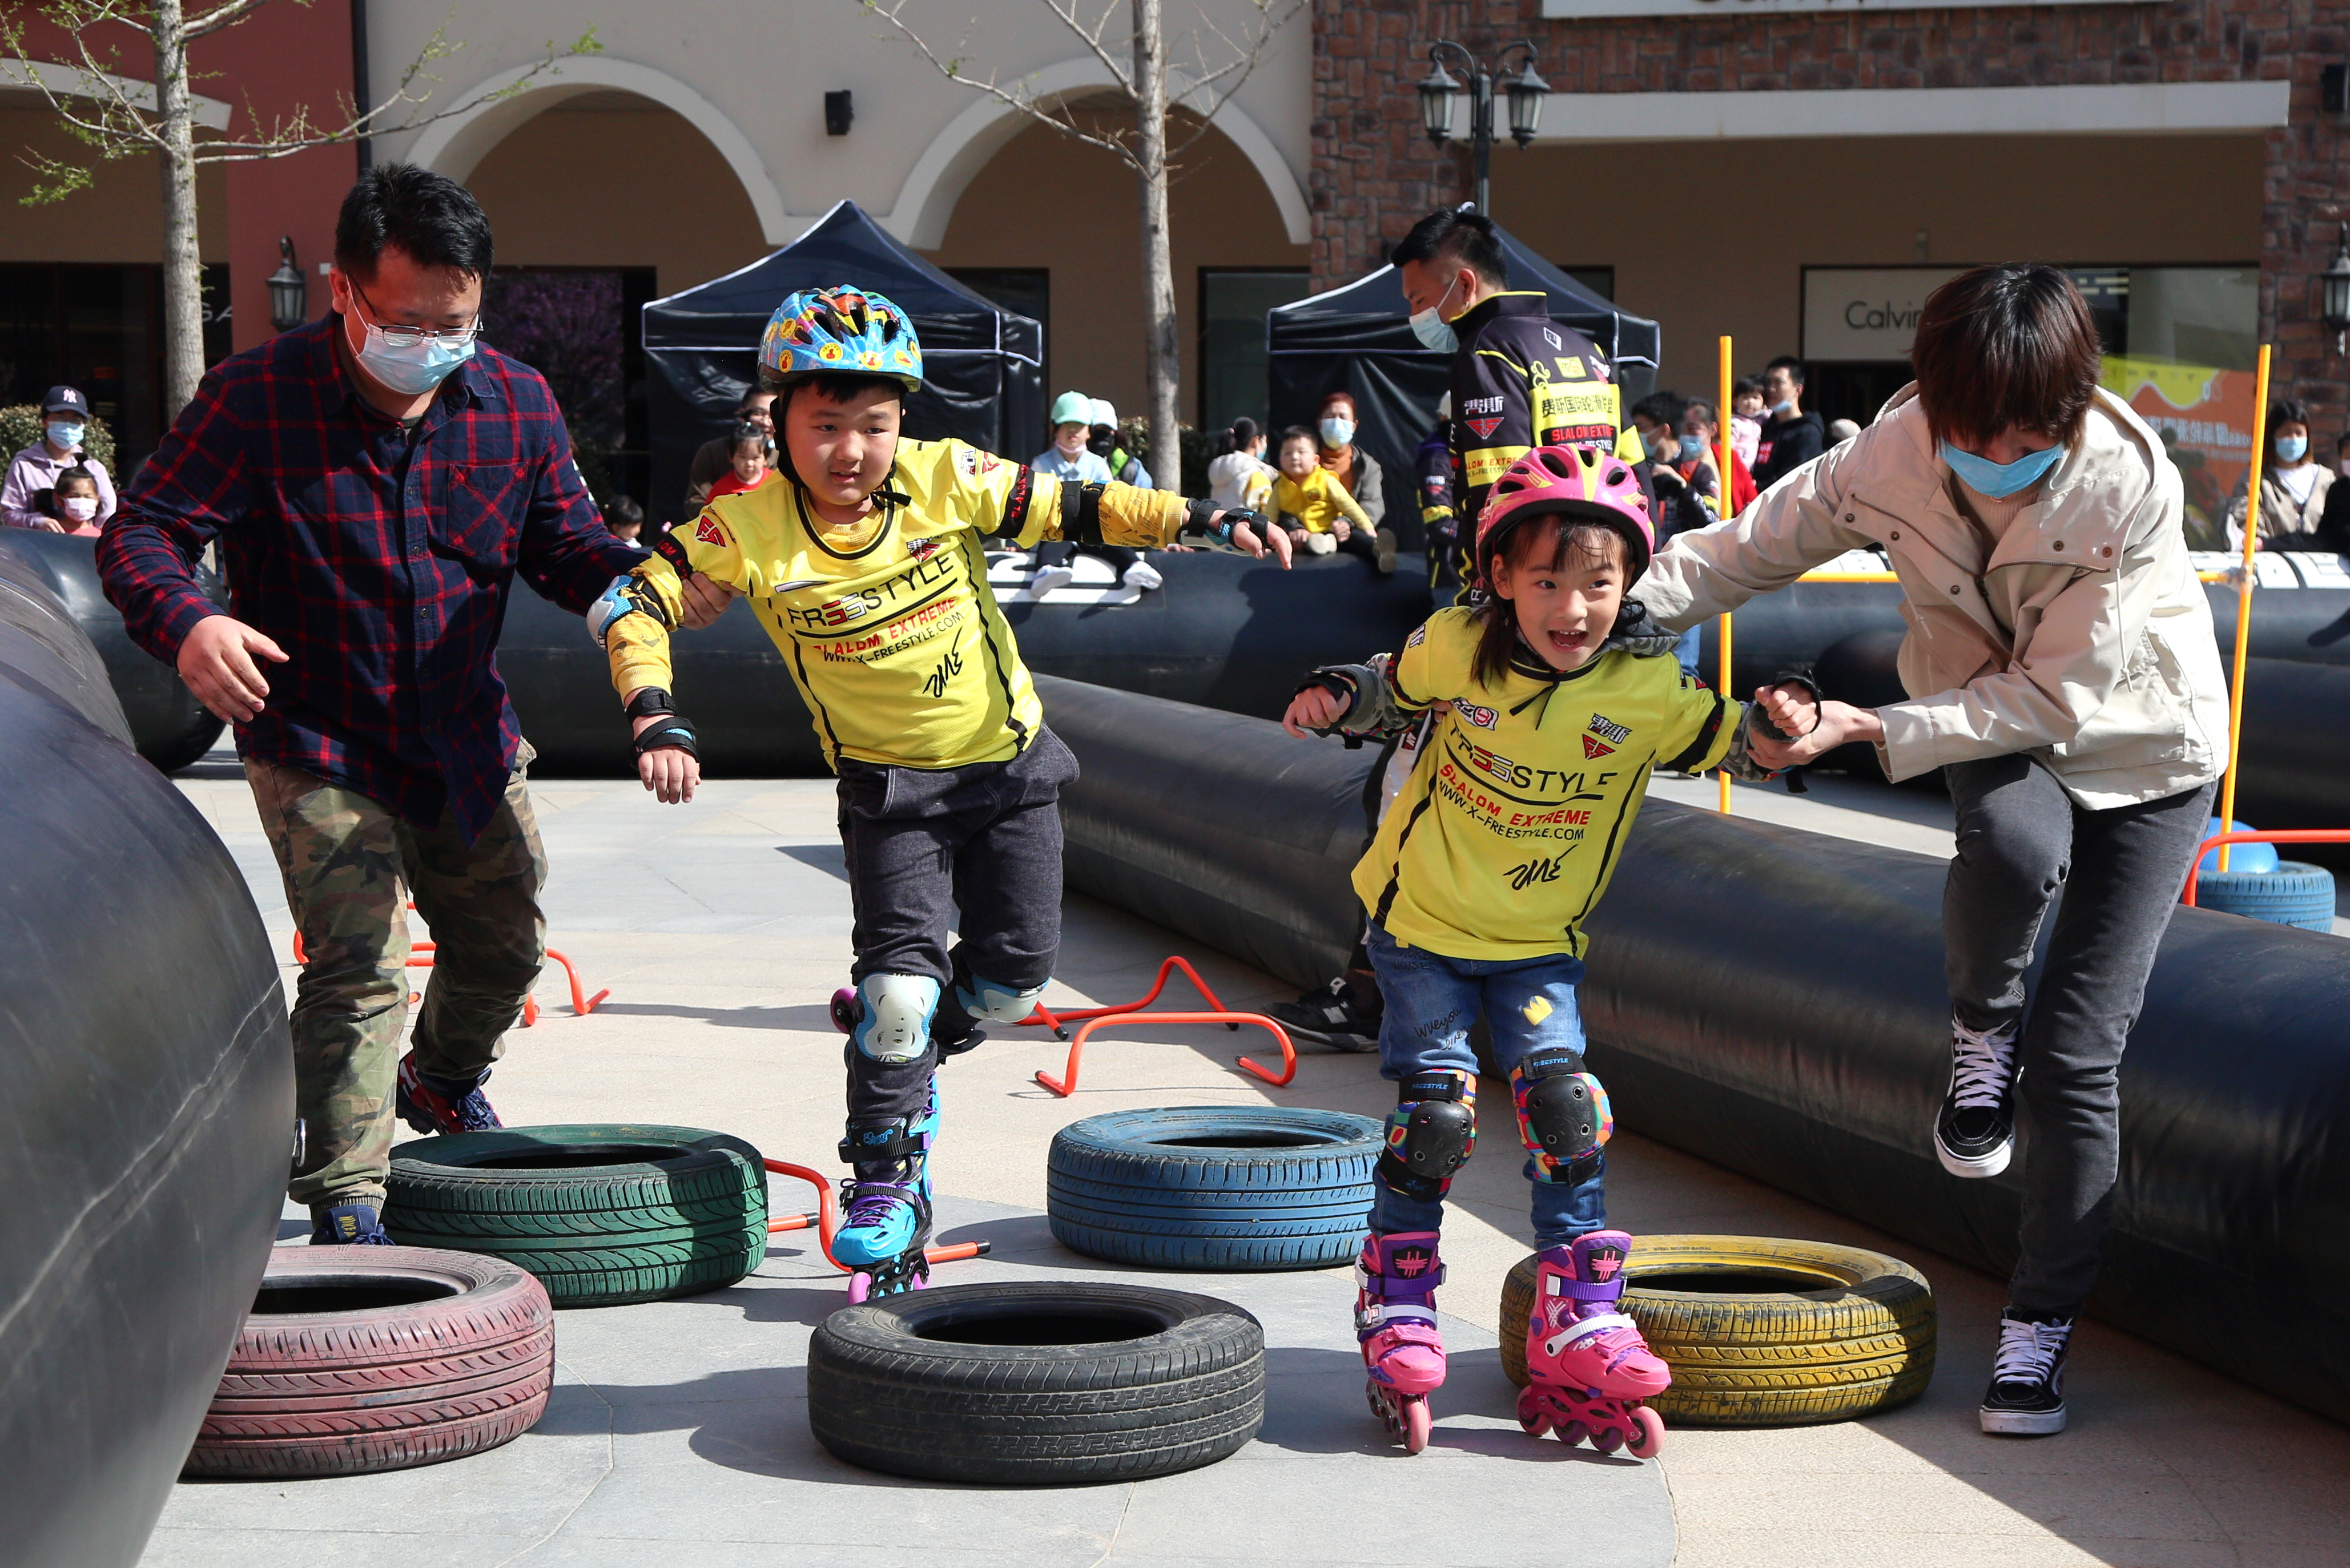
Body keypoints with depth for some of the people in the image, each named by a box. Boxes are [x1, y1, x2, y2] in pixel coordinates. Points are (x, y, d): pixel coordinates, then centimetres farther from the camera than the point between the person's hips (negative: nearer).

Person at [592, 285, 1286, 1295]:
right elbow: (634, 605, -13)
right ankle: (886, 1176, 4)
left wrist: (1200, 521, -13)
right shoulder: (748, 529, -16)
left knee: (1013, 972, 4)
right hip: (887, 786, -2)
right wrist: (655, 720, -26)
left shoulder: (945, 480, -13)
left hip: (1007, 762, 2)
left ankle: (904, 1058, 33)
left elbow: (1074, 510, -5)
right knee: (898, 984, -13)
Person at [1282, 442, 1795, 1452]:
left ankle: (1579, 1329, 3)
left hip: (1539, 943, 1)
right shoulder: (1456, 647, -15)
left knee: (1566, 1112, -11)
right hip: (1424, 921, -1)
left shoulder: (1648, 688, -16)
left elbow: (1738, 743, -8)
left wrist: (1792, 724, -29)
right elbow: (1394, 690, 6)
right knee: (1432, 1120, -4)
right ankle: (1397, 1329, 13)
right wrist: (1339, 700, -13)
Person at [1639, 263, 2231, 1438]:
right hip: (1988, 716, 2)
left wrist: (1866, 730, -34)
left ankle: (2038, 1331, 10)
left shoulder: (2131, 485, -31)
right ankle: (1978, 1035, -4)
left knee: (2075, 1059, -7)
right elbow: (1750, 548, -8)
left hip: (2140, 744, -2)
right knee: (2015, 841, -37)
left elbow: (2055, 699, -28)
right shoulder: (1891, 459, -22)